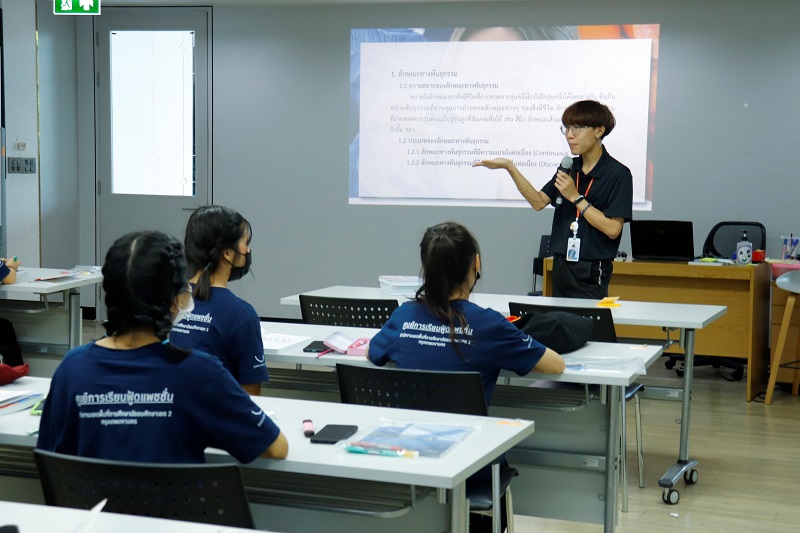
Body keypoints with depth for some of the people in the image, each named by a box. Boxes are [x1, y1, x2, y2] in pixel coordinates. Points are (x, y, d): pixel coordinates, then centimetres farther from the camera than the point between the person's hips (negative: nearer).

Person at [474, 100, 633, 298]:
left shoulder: (618, 174, -11)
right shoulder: (570, 167, 10)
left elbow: (612, 229, -17)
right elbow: (539, 202, 3)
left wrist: (575, 197, -16)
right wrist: (509, 167, -6)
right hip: (561, 266, 6)